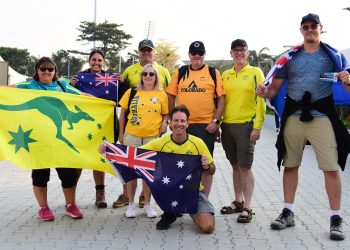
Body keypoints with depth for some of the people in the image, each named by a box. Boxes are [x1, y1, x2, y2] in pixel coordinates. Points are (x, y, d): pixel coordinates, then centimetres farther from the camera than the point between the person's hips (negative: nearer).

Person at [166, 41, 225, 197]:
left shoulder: (213, 73, 3)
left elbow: (221, 98, 0)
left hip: (206, 125, -2)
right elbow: (171, 96, 12)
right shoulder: (180, 73, 10)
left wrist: (216, 121, -8)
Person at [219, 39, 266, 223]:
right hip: (227, 125, 5)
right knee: (235, 165, 13)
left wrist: (257, 126, -12)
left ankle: (247, 208, 1)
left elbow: (261, 100, -5)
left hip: (246, 125, -5)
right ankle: (238, 201, 25)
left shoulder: (255, 72, 0)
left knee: (245, 167, -5)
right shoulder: (225, 75, 13)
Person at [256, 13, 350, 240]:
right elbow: (275, 87, 7)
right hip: (293, 117, 3)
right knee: (290, 165, 9)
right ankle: (288, 213, 20)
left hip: (322, 117, -2)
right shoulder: (290, 57, 9)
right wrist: (265, 92, -16)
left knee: (331, 167, -6)